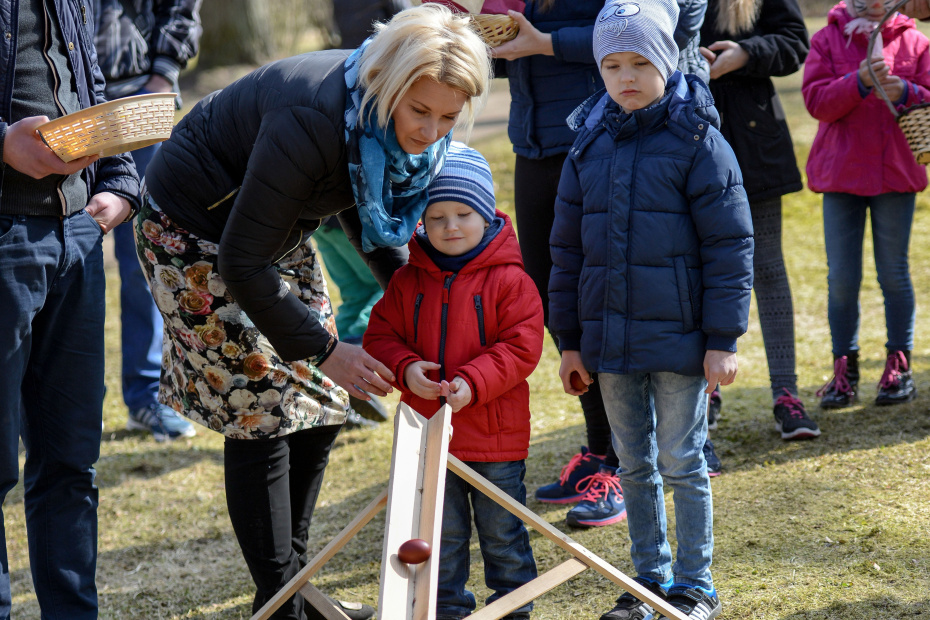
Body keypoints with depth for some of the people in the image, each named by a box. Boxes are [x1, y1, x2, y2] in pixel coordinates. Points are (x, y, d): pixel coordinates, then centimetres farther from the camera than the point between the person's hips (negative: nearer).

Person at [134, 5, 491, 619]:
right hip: (198, 230, -8)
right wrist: (323, 349, -28)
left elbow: (363, 207, 9)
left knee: (320, 406, 8)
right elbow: (242, 264, -32)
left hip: (280, 228, 8)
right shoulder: (313, 119, -38)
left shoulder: (390, 124, -13)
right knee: (261, 414, -9)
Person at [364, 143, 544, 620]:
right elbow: (381, 334, 5)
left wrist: (473, 383, -23)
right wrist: (405, 368, -15)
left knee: (502, 531, 9)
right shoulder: (407, 281, 2)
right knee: (442, 534, 14)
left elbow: (522, 346, -13)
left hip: (496, 436, -3)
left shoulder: (508, 279, -9)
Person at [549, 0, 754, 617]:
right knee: (634, 464, 13)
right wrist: (570, 340, 10)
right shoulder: (590, 146, 6)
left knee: (682, 462, 3)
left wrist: (723, 340, -11)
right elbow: (568, 248, 12)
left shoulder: (699, 142, -8)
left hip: (678, 337, -5)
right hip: (610, 336, 5)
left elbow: (730, 247, -8)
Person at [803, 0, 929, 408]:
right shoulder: (827, 39, 3)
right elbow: (816, 100, -8)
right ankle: (844, 370, 12)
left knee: (894, 274, 6)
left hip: (895, 173, 0)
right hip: (841, 172, 0)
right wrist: (860, 82, -22)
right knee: (841, 277, 3)